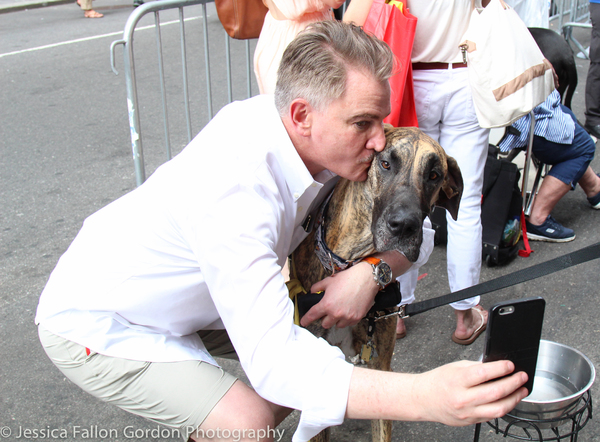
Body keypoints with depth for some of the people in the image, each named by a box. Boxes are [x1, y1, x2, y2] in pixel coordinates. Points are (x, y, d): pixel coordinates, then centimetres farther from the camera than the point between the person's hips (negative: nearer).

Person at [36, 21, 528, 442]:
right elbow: (275, 361, -43)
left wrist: (372, 272, -26)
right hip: (96, 325, -7)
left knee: (318, 342, 3)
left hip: (182, 302, 8)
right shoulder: (236, 191, -38)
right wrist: (425, 397, -53)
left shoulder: (325, 141, -14)